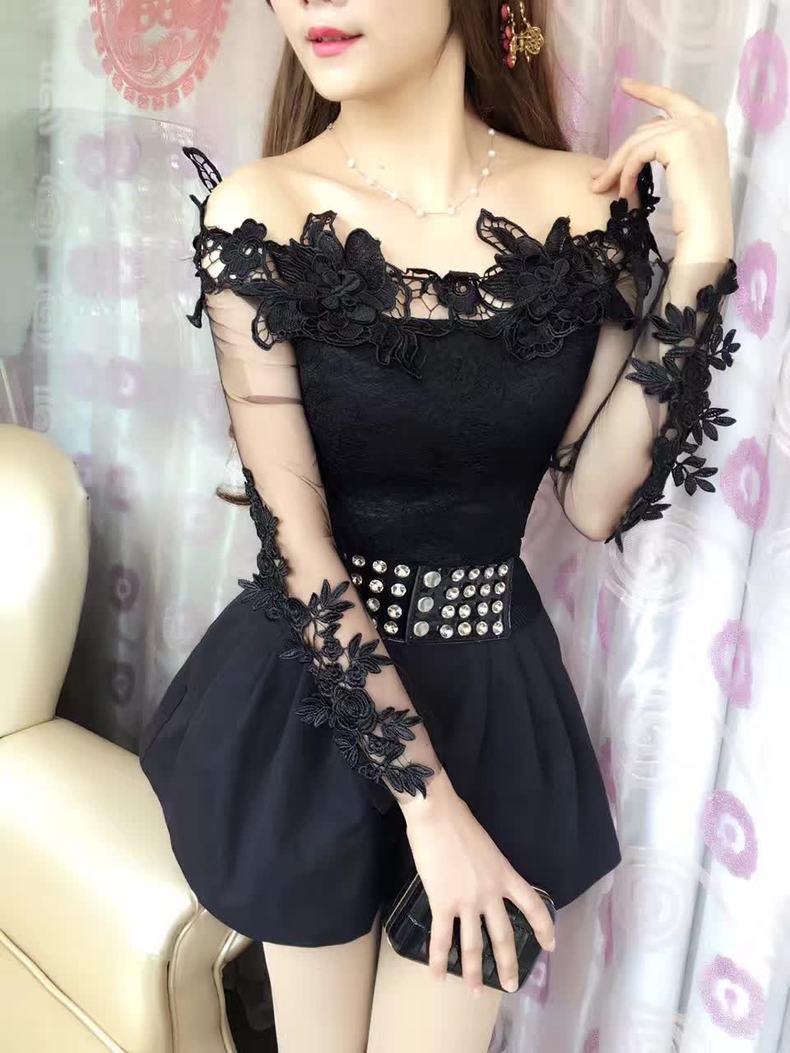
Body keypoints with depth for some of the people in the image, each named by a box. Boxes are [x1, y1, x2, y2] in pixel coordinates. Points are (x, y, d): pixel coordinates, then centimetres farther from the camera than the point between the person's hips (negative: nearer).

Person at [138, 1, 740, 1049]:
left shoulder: (591, 200, -5)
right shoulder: (258, 211, -13)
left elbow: (596, 500, -8)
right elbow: (292, 537, -16)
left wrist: (698, 256, -16)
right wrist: (428, 798, -16)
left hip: (491, 694, 2)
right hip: (312, 695, -1)